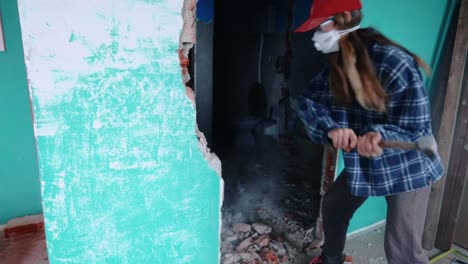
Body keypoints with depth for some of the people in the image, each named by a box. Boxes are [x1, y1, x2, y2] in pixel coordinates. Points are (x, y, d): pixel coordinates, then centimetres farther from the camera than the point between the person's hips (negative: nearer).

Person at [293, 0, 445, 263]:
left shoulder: (396, 64, -26)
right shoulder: (337, 64, -4)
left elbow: (417, 128, -22)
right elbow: (307, 100, -10)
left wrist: (379, 136, -42)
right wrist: (332, 128, -29)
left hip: (407, 167, -7)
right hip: (361, 163, 7)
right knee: (333, 206, 20)